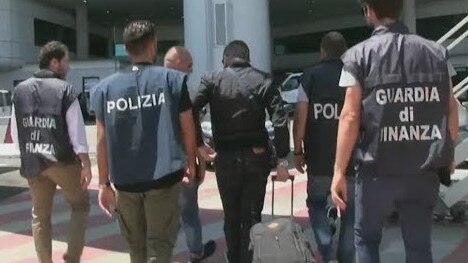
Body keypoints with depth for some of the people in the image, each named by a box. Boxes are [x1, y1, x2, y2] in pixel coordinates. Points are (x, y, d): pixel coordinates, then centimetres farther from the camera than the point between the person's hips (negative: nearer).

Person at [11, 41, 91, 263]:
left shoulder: (20, 90, 5)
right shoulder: (65, 90, -10)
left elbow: (15, 132, 9)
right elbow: (77, 130, -13)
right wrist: (86, 164, -9)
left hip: (31, 163, 4)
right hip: (63, 160, -4)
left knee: (40, 215, 15)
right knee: (80, 205, 13)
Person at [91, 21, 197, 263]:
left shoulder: (106, 87, 1)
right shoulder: (172, 79, -4)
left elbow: (102, 140, 2)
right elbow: (187, 128, 1)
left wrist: (104, 183, 9)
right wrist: (190, 162, 16)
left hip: (124, 180, 3)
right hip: (164, 177, -2)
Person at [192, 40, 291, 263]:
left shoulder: (212, 80, 0)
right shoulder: (263, 80, 1)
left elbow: (192, 110, -16)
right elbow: (280, 121, -9)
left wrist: (199, 145, -7)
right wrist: (282, 159, -6)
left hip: (225, 158, 0)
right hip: (257, 157, 0)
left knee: (231, 217, 16)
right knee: (252, 217, 9)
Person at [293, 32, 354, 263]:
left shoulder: (310, 76, 0)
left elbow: (300, 118, -4)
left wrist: (298, 151, 4)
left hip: (319, 157, 0)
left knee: (317, 203, 16)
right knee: (350, 209, 14)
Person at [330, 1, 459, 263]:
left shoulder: (359, 55, -5)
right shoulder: (437, 52, 5)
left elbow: (350, 117, -10)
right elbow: (451, 109, 7)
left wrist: (340, 171, -5)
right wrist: (448, 153, 22)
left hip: (378, 170, -2)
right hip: (425, 170, 3)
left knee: (366, 239, 17)